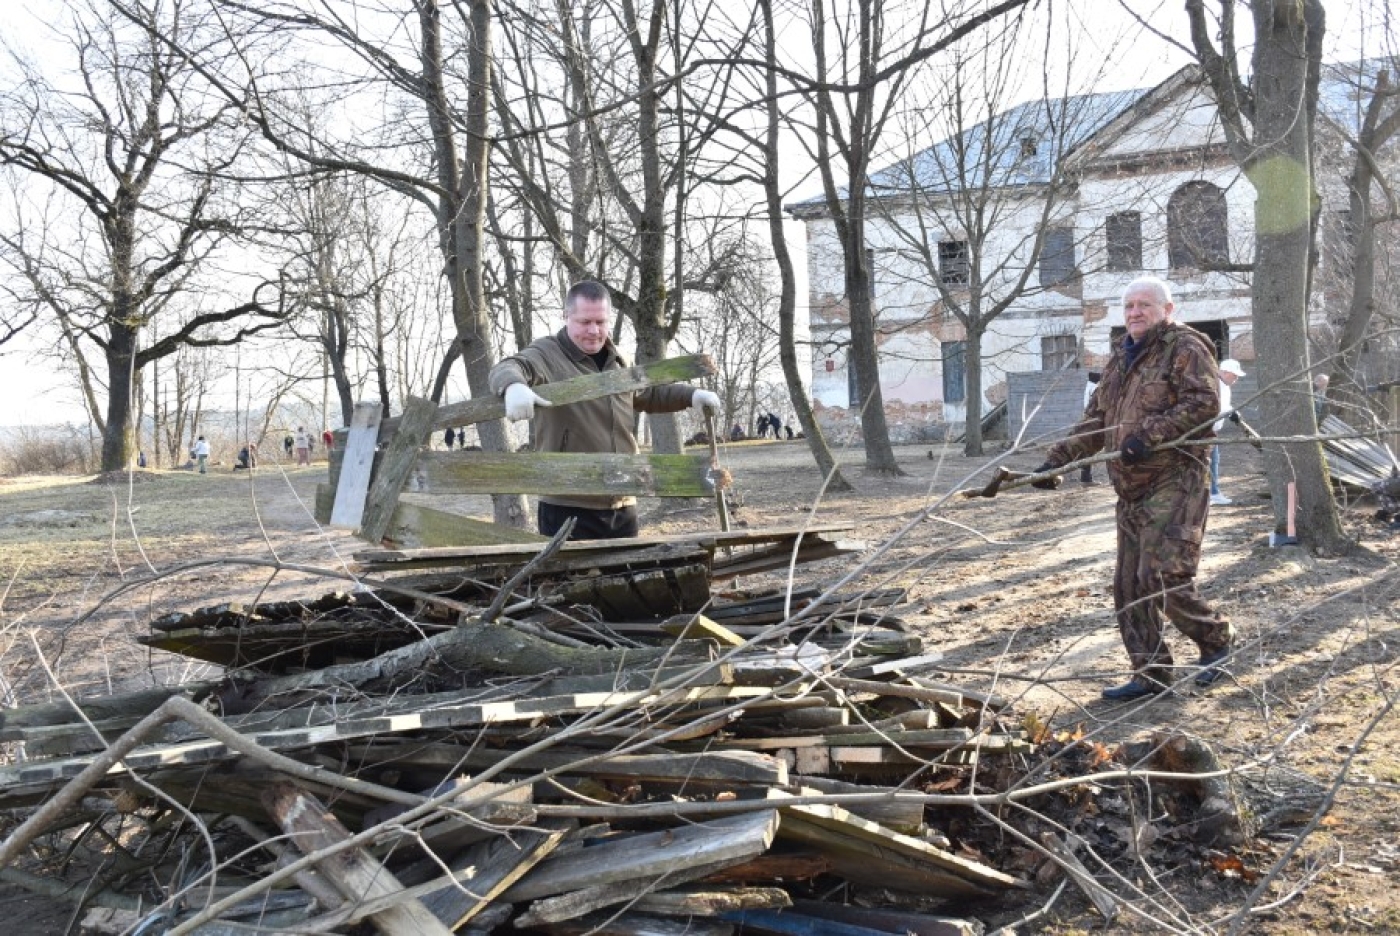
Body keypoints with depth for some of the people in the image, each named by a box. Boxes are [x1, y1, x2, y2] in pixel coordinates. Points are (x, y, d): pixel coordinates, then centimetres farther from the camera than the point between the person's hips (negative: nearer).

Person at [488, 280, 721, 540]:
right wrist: (514, 385, -53)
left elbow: (649, 394, 34)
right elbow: (507, 369, -29)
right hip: (568, 509, -7)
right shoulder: (547, 355, -8)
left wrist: (691, 395, 18)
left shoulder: (615, 363, 16)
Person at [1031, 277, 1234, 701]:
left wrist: (1150, 434, -25)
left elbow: (1205, 401, -17)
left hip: (1174, 482, -8)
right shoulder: (1120, 359, 20)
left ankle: (1217, 639, 10)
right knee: (1129, 586, 7)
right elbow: (1095, 421, 21)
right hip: (1132, 491, 9)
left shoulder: (1185, 348, -4)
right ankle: (1151, 674, 16)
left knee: (1162, 577, -16)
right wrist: (1057, 459, 10)